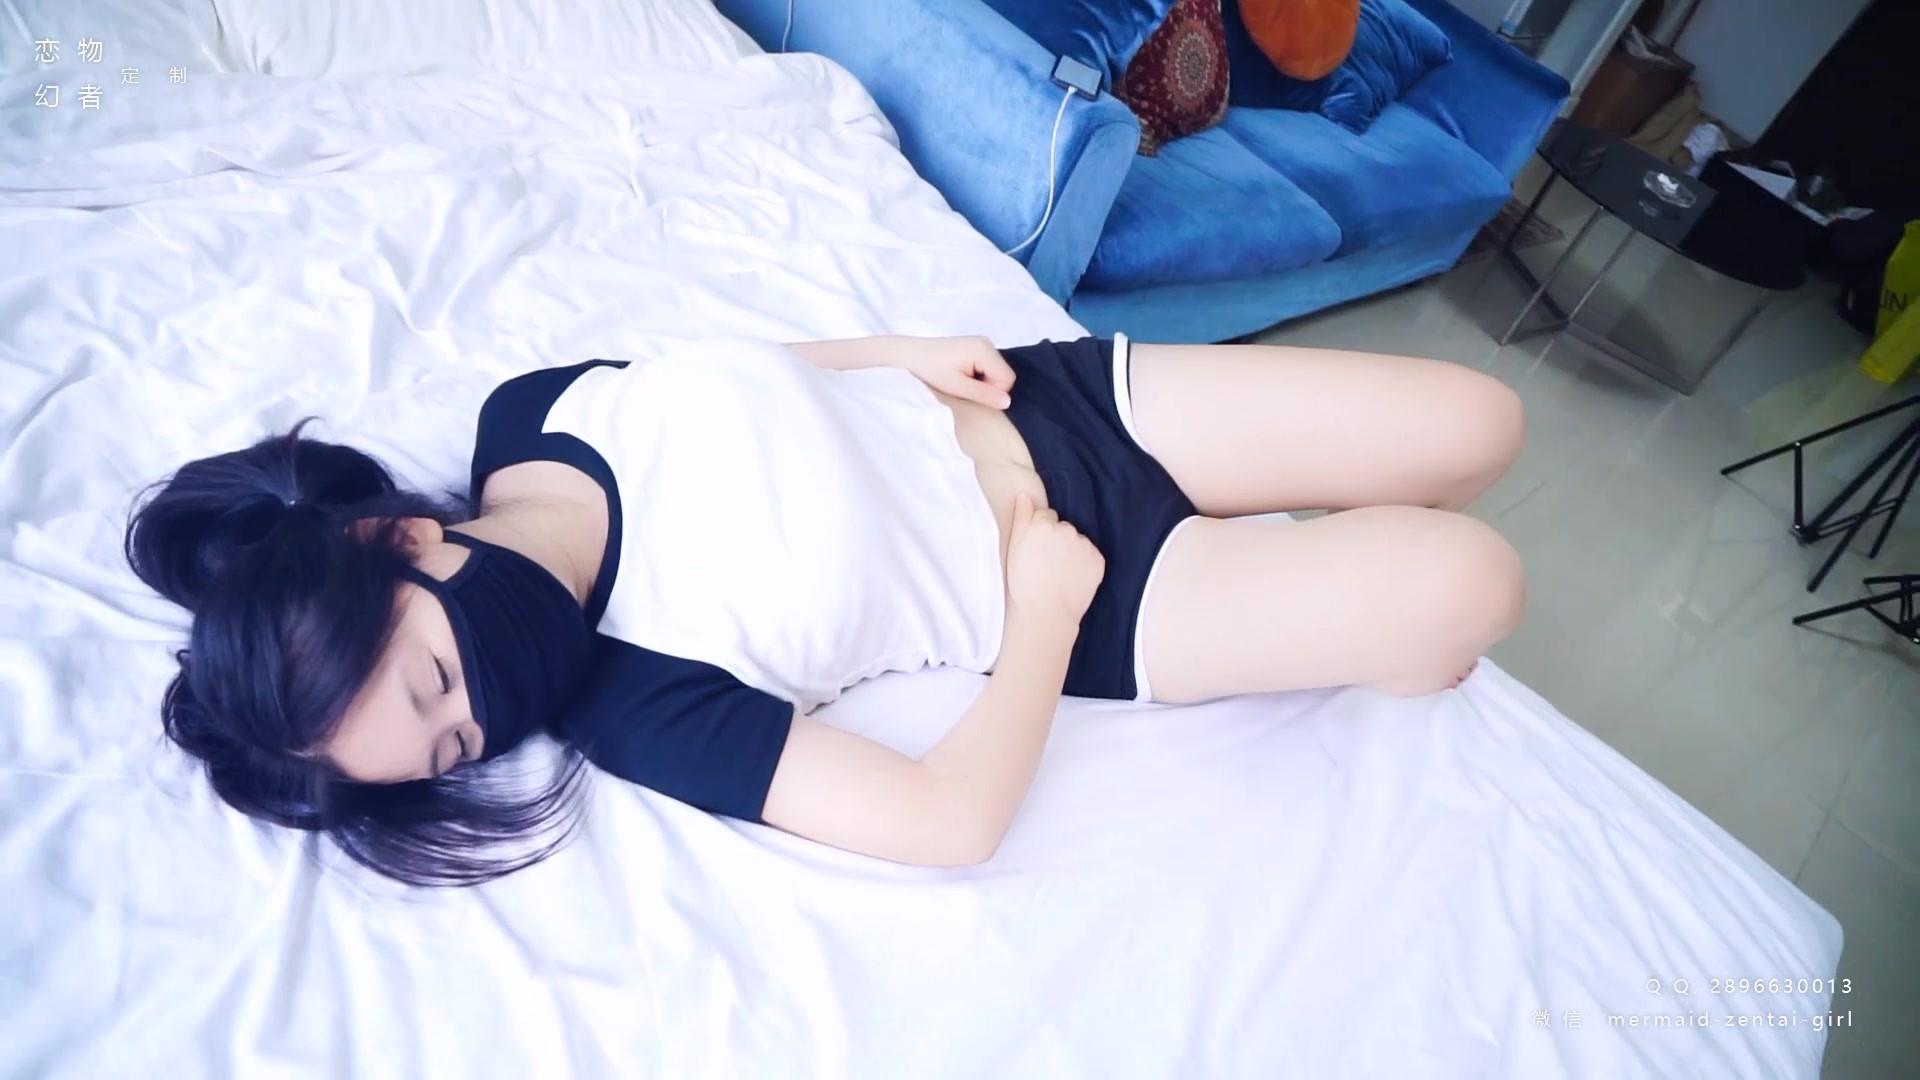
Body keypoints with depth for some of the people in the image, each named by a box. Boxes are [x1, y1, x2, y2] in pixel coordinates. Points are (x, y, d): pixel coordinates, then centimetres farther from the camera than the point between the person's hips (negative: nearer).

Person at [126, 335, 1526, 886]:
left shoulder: (529, 408, -8)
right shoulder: (636, 705, -21)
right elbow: (954, 817, -24)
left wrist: (915, 348, -5)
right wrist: (1048, 609, -17)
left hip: (1049, 396, 6)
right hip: (1068, 615, -5)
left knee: (1477, 421, 8)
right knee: (1463, 590, -8)